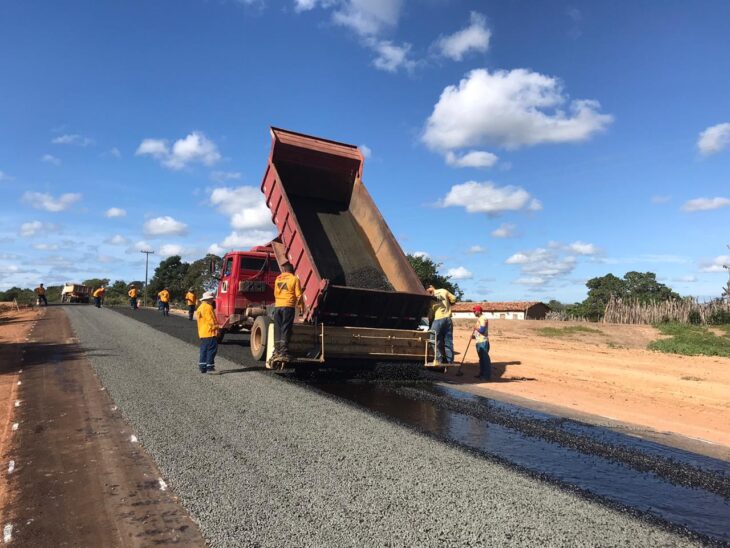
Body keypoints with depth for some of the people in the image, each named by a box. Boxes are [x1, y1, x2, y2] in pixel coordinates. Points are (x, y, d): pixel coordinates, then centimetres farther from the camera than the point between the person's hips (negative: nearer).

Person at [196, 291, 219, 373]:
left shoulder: (200, 308, 18)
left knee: (204, 350, 11)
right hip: (210, 332, -9)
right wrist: (216, 328, -11)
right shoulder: (208, 307, -12)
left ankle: (202, 366, 12)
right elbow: (211, 320, -16)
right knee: (212, 349, -5)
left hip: (202, 333, 9)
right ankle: (210, 366, -6)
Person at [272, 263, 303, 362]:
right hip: (288, 306, -4)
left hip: (277, 306, 4)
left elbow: (275, 293, 16)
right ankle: (283, 352, -5)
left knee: (277, 329, 11)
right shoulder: (294, 279, -1)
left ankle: (277, 351, 16)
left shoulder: (278, 279, 12)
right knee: (285, 330, -2)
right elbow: (298, 295, -4)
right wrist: (299, 303, 13)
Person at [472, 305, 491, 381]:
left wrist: (475, 328, -8)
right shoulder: (479, 319, 18)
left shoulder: (483, 319, -15)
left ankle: (487, 376, -5)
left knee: (485, 358, -8)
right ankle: (482, 374, 24)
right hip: (479, 341, 11)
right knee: (481, 358, 16)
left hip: (483, 342, -11)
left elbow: (482, 330, -24)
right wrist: (474, 335, 14)